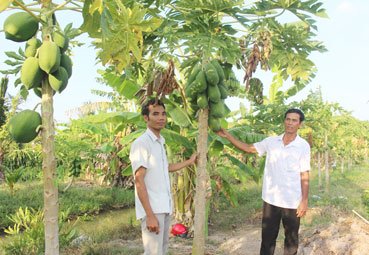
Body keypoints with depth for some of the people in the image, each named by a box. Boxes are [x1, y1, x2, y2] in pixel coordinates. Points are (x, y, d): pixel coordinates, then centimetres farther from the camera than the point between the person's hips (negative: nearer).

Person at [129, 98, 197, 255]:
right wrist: (150, 215, -24)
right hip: (152, 209, -9)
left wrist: (189, 162, 34)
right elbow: (139, 180, -19)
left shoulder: (160, 142, 13)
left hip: (164, 207, 9)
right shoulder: (141, 143, -14)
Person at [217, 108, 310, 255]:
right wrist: (227, 136, 3)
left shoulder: (303, 146, -6)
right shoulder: (271, 142, 3)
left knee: (291, 238, 12)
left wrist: (304, 201, -11)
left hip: (292, 201, -3)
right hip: (270, 199, 3)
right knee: (267, 237, 13)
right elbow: (248, 148, 9)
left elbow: (304, 176, -7)